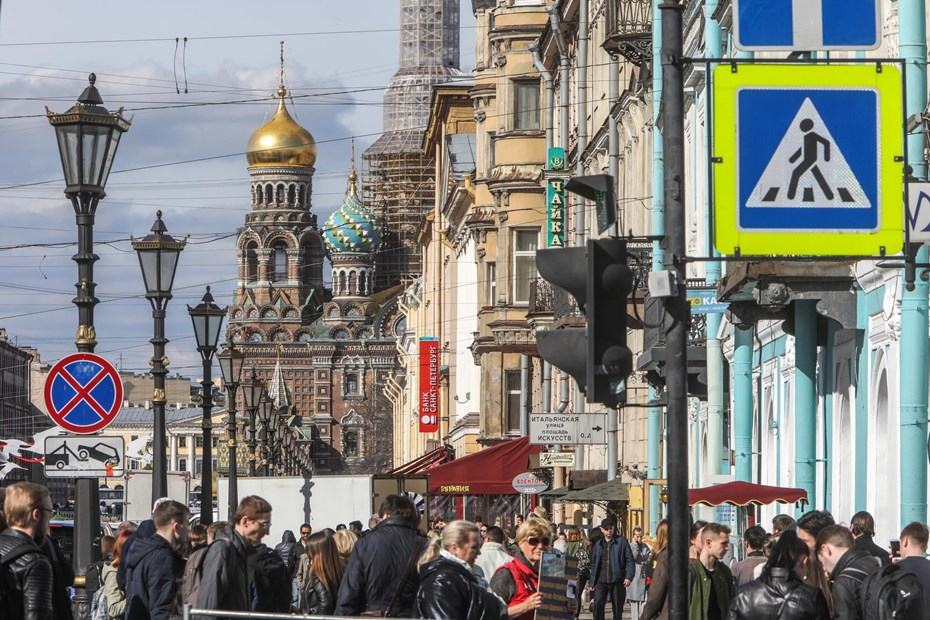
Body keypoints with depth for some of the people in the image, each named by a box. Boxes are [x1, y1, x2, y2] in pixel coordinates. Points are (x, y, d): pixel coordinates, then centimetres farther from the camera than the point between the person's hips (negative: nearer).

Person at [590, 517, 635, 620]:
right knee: (598, 604, -17)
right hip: (601, 581, 2)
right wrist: (592, 581, 12)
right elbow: (594, 564, 18)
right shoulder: (598, 544, 12)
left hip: (617, 581, -2)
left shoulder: (621, 541, 0)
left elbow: (630, 560, -2)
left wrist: (629, 577, -14)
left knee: (617, 608, 5)